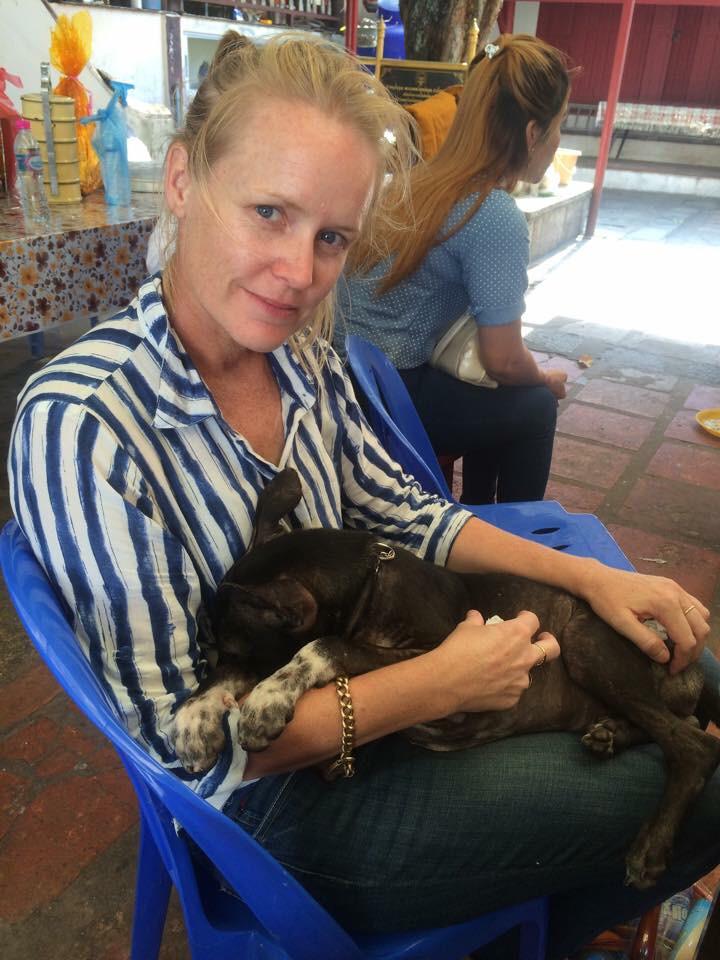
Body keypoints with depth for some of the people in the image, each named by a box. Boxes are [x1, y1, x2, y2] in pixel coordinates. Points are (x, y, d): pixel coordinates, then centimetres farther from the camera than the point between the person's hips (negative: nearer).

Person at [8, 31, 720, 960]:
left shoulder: (303, 357, -5)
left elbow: (404, 515, 5)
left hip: (356, 681, 7)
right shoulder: (78, 424, -26)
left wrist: (590, 576, -5)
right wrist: (439, 684, -23)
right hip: (279, 805, -6)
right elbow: (184, 746, -23)